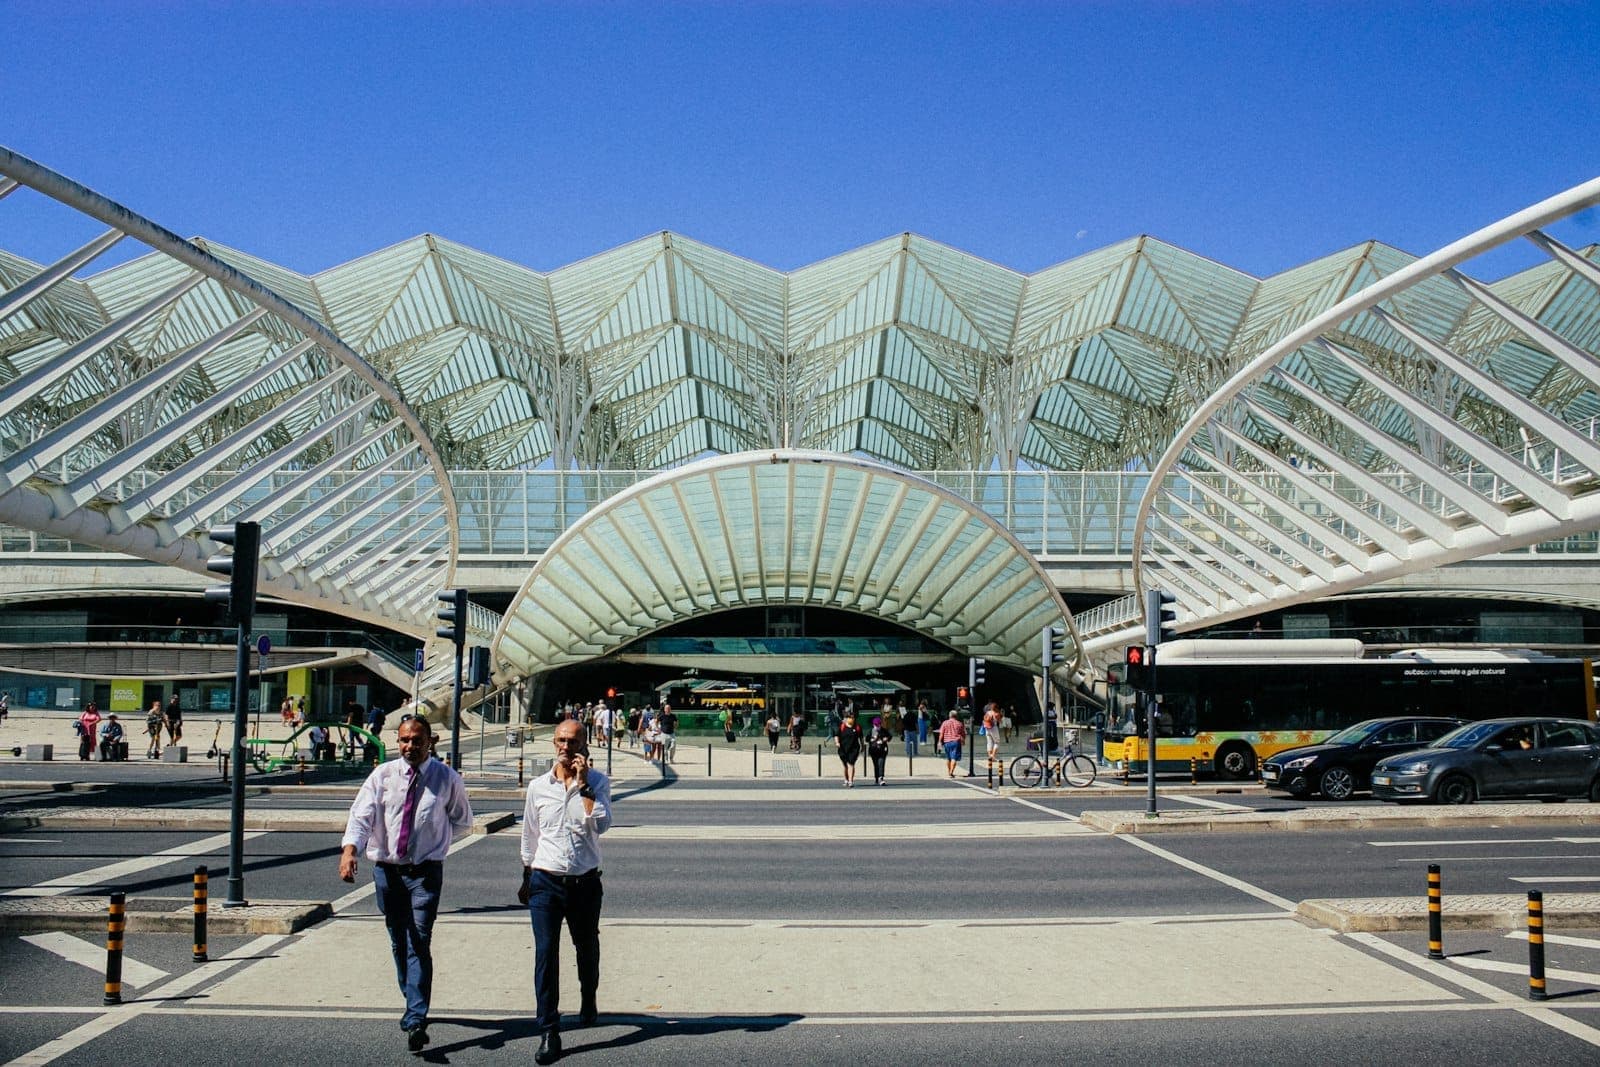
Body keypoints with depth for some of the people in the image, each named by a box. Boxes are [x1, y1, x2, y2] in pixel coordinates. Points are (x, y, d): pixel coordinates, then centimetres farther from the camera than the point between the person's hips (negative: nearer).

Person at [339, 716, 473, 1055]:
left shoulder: (446, 778, -1)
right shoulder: (382, 775, 0)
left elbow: (462, 821, 13)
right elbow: (360, 816, -10)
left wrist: (434, 838, 1)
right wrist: (349, 849, -27)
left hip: (425, 872, -3)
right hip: (387, 870, 3)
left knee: (419, 942, -12)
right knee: (398, 942, 13)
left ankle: (416, 1020, -15)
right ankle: (414, 1004, 31)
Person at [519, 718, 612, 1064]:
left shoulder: (598, 782, -3)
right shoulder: (538, 786, 2)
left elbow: (601, 824, -19)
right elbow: (529, 836, 13)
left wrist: (584, 785, -19)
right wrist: (527, 878, 18)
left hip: (585, 882, 0)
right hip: (545, 881, 0)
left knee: (587, 948, 18)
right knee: (545, 954, -8)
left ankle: (588, 1000, 45)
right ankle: (548, 1032, -4)